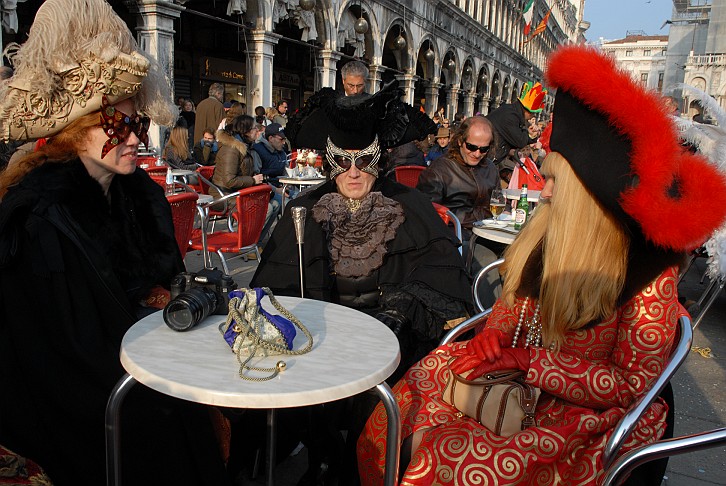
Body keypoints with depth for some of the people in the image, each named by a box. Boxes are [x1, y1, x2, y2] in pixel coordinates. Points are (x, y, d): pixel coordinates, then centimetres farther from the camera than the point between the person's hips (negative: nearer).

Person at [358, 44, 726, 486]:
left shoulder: (650, 273, -13)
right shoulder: (546, 241, 1)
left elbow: (632, 384, -12)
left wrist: (524, 359, -19)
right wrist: (488, 348, -14)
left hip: (592, 414, -5)